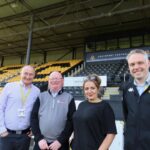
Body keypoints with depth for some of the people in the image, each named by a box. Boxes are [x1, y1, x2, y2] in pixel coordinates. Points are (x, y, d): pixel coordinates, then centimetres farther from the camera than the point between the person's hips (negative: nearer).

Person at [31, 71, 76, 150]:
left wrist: (60, 141, -9)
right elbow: (33, 118, 2)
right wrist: (39, 138, -6)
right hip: (41, 143, 2)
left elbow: (71, 121, -4)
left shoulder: (69, 98, 0)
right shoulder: (41, 96, 6)